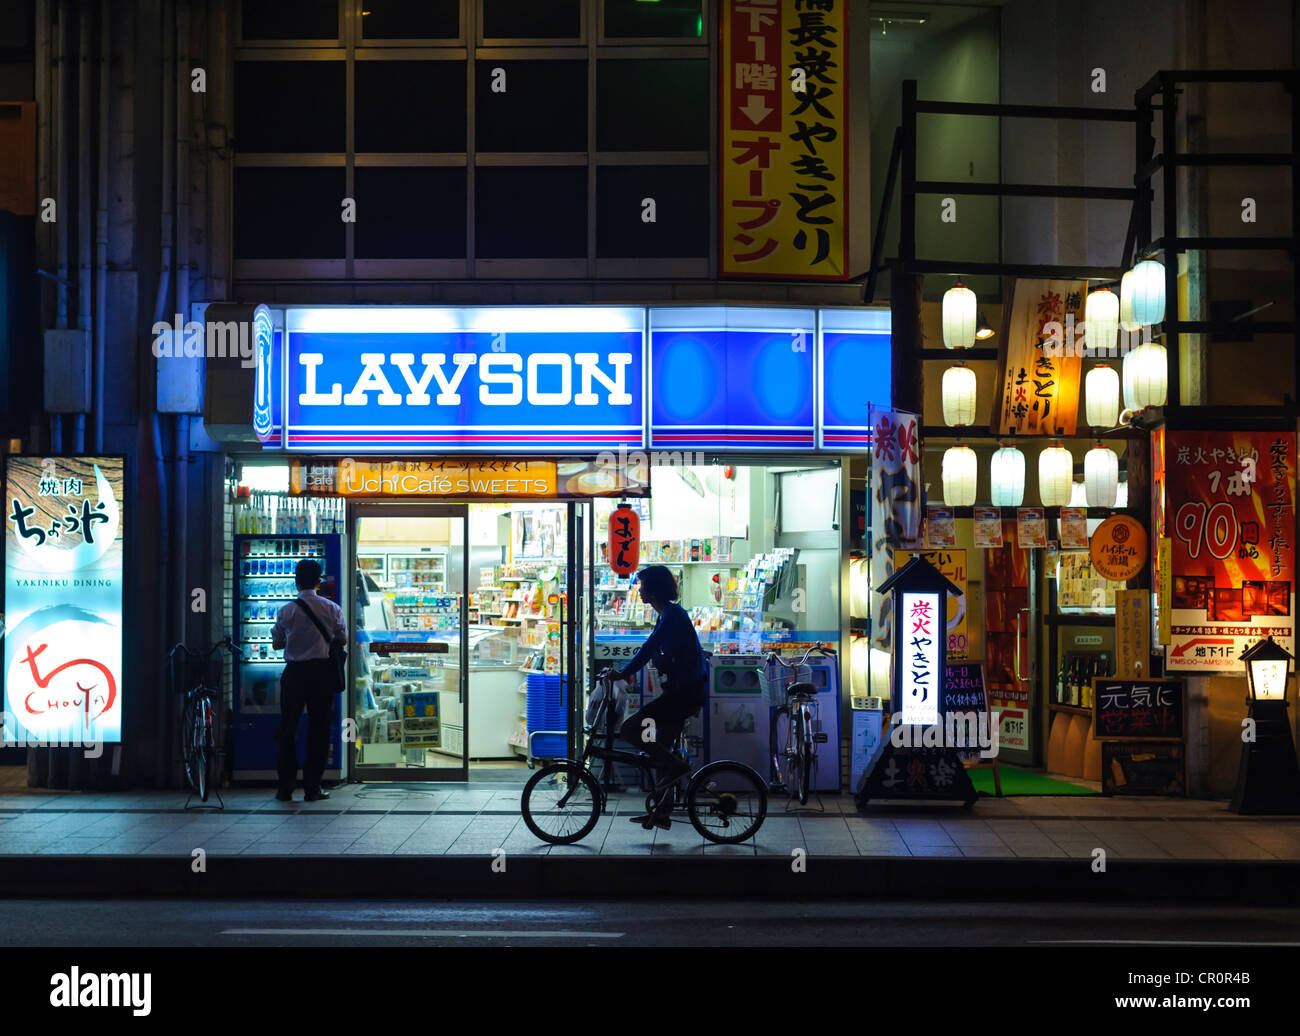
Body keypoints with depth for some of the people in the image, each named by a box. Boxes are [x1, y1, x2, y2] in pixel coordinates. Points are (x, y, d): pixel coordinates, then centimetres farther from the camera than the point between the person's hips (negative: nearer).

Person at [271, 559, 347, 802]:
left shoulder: (287, 611, -4)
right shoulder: (332, 608, -2)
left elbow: (276, 644, 4)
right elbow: (342, 639, 5)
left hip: (294, 672, 0)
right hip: (322, 671, 0)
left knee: (288, 729, 8)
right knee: (319, 729, 6)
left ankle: (285, 789, 8)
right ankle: (313, 788, 5)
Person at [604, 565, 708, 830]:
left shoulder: (672, 614, -15)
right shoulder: (667, 614, 17)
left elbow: (650, 647, -25)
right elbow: (653, 650, 23)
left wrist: (624, 673, -27)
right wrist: (622, 672, 17)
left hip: (685, 693, -11)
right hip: (680, 691, 11)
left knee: (629, 729, -15)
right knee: (661, 751, 14)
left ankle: (676, 765, -7)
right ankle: (661, 813, 20)